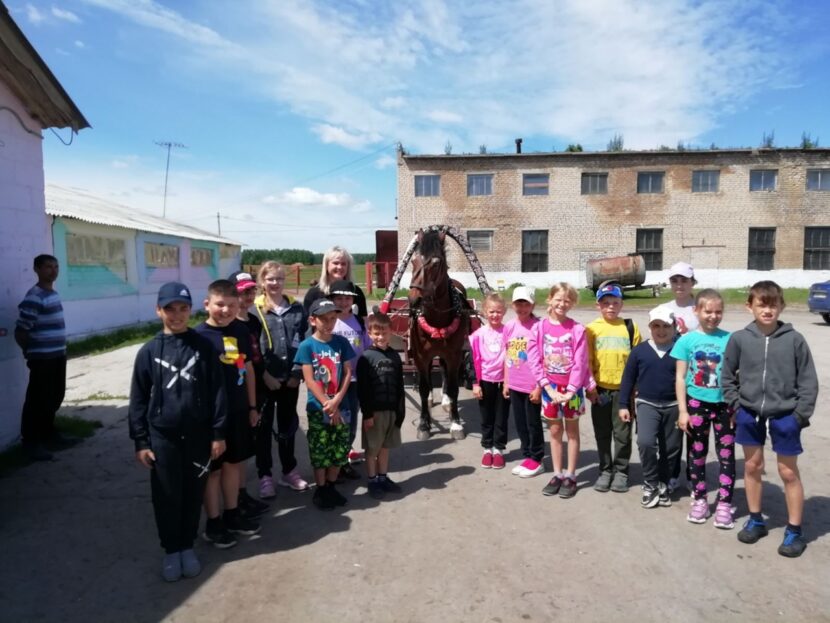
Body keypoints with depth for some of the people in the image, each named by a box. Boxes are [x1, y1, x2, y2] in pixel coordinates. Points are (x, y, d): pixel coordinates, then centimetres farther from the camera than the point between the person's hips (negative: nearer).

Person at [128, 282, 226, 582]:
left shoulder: (203, 347, -4)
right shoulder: (149, 351, -3)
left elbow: (216, 391, -2)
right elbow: (138, 399, 1)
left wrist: (218, 433, -3)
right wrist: (140, 441, -1)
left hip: (197, 435, 0)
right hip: (162, 437, 0)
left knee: (193, 495, 12)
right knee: (167, 497, 10)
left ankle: (188, 546, 31)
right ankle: (171, 550, 28)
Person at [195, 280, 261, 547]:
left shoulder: (241, 331, 3)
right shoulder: (199, 336, -15)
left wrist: (252, 406, 13)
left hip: (239, 411, 6)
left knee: (234, 463, 18)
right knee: (213, 468, 9)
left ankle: (232, 514, 35)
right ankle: (213, 523, 24)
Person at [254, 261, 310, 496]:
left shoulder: (296, 308, 5)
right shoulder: (255, 310, -3)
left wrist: (298, 372, -4)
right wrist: (264, 374, -13)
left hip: (290, 377, 3)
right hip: (265, 379, -3)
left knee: (288, 424, 15)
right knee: (264, 427, 7)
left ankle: (289, 471, 29)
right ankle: (265, 476, 18)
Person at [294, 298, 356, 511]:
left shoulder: (341, 342, 1)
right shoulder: (307, 346, -7)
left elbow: (348, 373, 0)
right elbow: (309, 380, -10)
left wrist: (336, 400, -12)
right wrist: (328, 405, -14)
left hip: (340, 406, 3)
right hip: (318, 408, -3)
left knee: (339, 450, 10)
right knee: (319, 452, 6)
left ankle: (331, 487, 27)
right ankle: (320, 490, 22)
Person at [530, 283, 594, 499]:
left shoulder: (577, 329, -9)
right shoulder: (540, 327, -4)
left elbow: (580, 362, -11)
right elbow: (534, 360, -6)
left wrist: (570, 391, -15)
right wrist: (548, 388, -12)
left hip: (572, 387, -2)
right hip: (549, 387, 2)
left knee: (572, 431, 9)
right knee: (555, 431, 11)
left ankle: (570, 476, 19)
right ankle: (557, 474, 22)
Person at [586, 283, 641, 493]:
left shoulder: (630, 327, 2)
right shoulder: (591, 329, -1)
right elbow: (586, 360, -1)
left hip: (623, 389, 0)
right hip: (600, 389, 0)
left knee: (622, 433, 7)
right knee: (602, 433, 10)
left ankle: (621, 471, 22)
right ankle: (605, 470, 24)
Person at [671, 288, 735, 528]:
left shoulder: (730, 339, -5)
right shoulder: (687, 340, -5)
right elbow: (680, 377, -3)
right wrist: (682, 411, -5)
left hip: (724, 404, 0)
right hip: (697, 404, 0)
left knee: (726, 454, 6)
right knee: (696, 454, 12)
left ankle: (724, 503, 19)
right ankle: (699, 500, 27)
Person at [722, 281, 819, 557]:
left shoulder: (794, 339, -10)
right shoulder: (739, 339, -6)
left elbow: (808, 380, -4)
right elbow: (727, 375, 5)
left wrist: (800, 414, -8)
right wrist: (736, 405, 0)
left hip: (785, 416, -2)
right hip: (750, 413, 2)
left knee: (788, 472, 8)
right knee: (752, 466, 14)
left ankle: (794, 530, 24)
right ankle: (756, 520, 32)